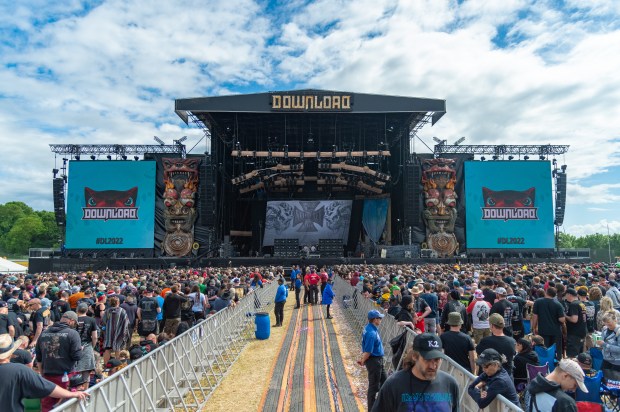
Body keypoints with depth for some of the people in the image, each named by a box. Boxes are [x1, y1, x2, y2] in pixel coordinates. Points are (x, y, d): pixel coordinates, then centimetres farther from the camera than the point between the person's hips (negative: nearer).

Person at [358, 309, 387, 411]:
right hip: (374, 361, -9)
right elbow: (368, 352, -25)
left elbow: (366, 349, 12)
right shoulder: (372, 333, -28)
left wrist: (362, 359, 15)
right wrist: (362, 362, -10)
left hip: (378, 361, 9)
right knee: (374, 386, 5)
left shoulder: (369, 328, 4)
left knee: (384, 381, 21)